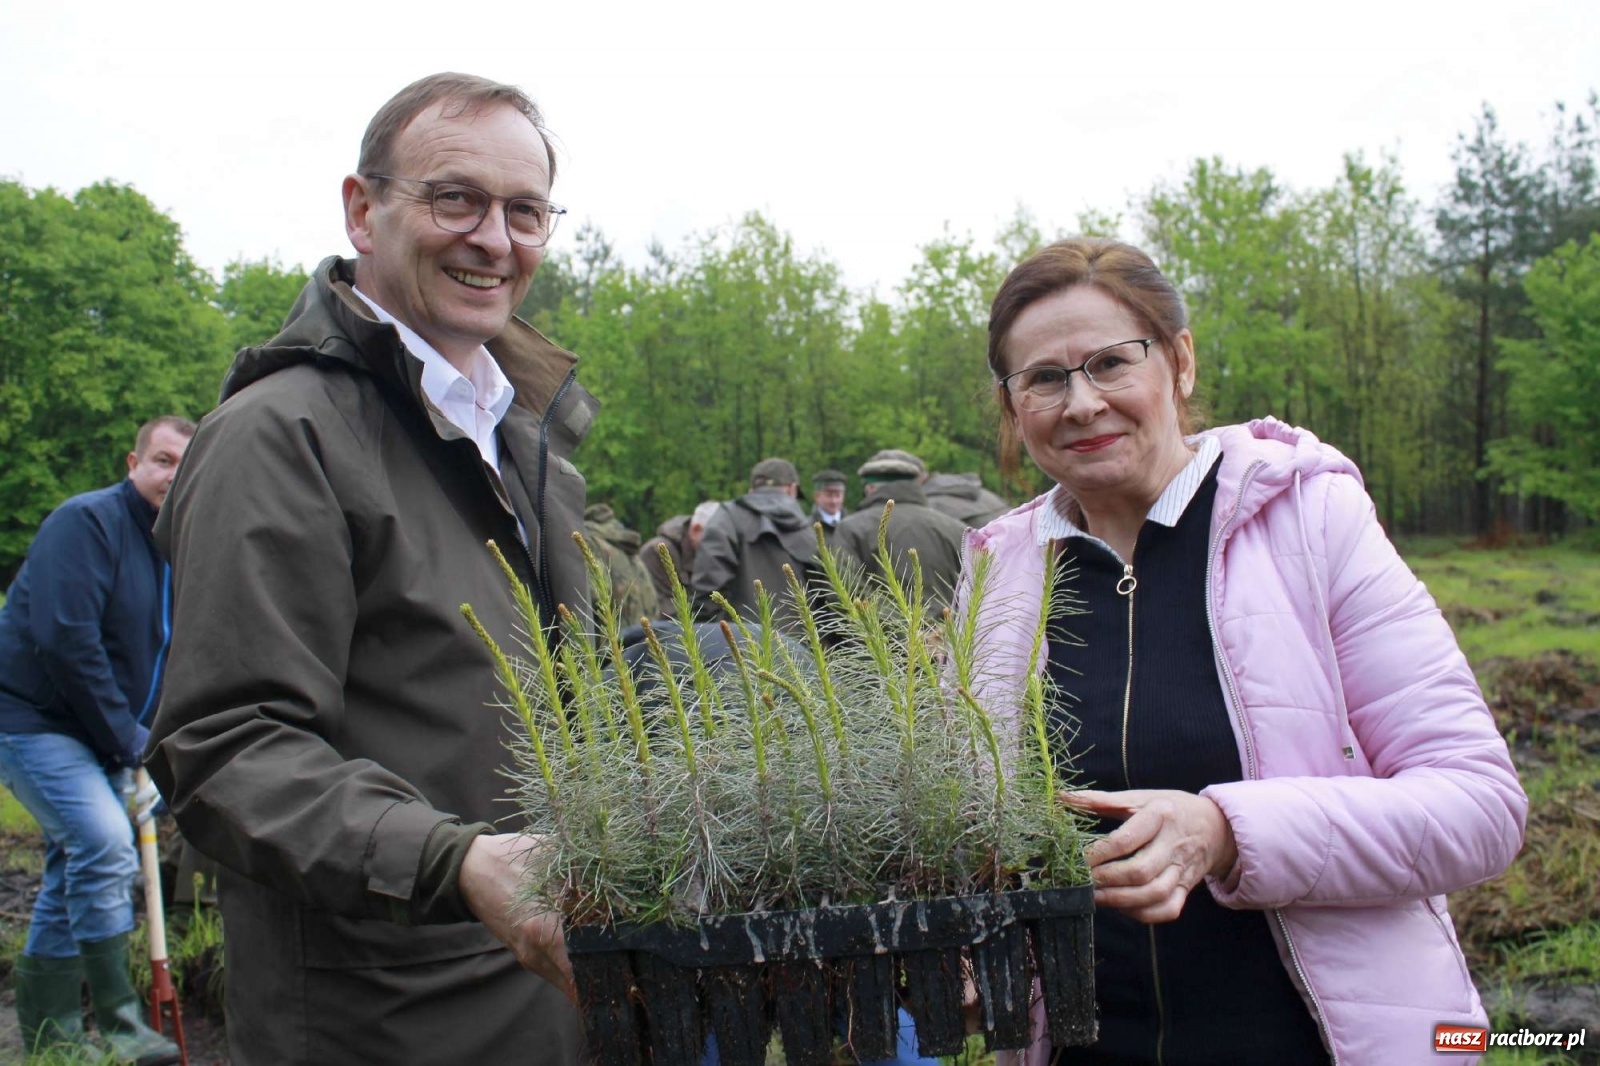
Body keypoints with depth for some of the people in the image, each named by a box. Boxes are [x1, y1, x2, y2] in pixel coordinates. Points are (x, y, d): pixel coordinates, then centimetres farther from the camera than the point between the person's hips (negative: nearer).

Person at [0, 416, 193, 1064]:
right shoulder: (87, 521, -17)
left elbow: (168, 661, 15)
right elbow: (63, 640, -26)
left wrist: (140, 741, 3)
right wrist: (124, 739, -20)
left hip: (100, 735, 9)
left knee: (76, 871, 13)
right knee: (105, 845, -22)